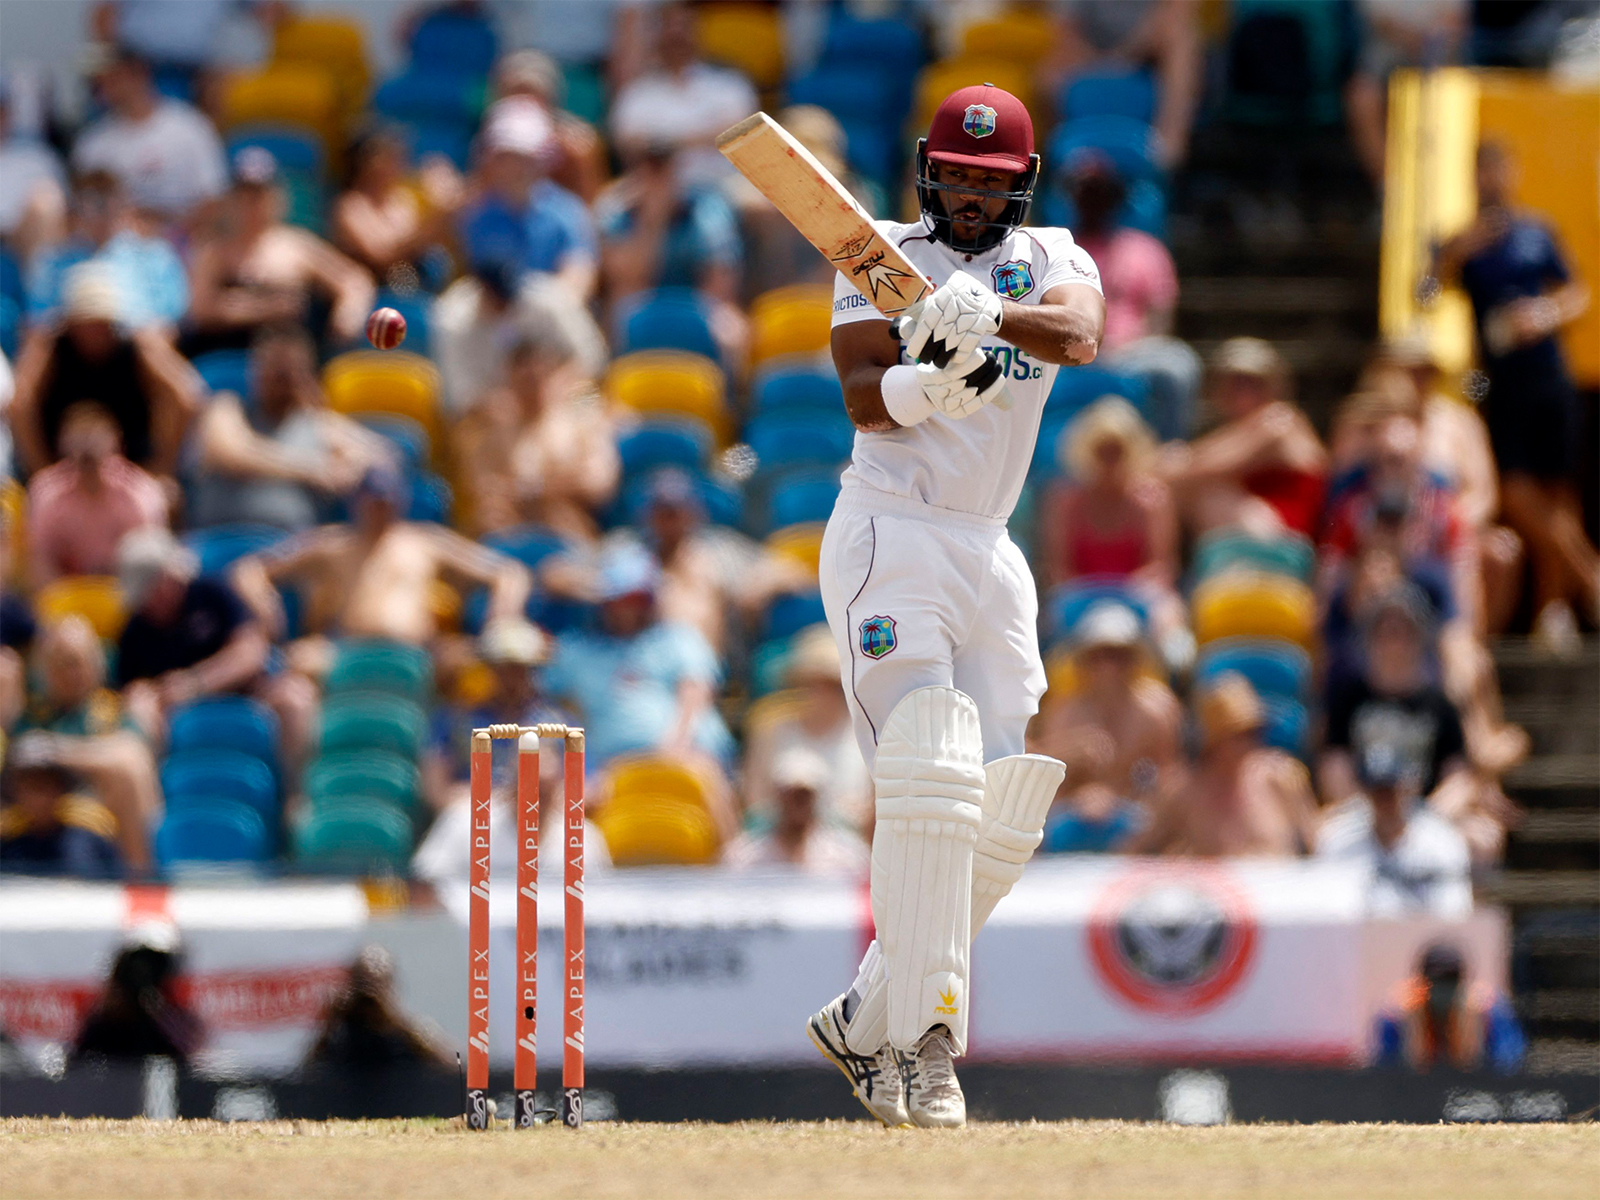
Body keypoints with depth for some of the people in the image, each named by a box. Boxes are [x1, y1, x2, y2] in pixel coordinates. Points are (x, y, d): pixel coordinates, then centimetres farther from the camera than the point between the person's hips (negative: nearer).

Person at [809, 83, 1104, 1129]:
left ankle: (866, 1021, 20)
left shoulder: (1052, 260, 9)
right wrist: (927, 380, -34)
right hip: (890, 538, -5)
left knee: (999, 823, 5)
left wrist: (990, 316, -35)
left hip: (992, 554, 5)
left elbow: (1080, 334, -15)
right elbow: (863, 399, -12)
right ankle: (928, 1048, -23)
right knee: (930, 794, -19)